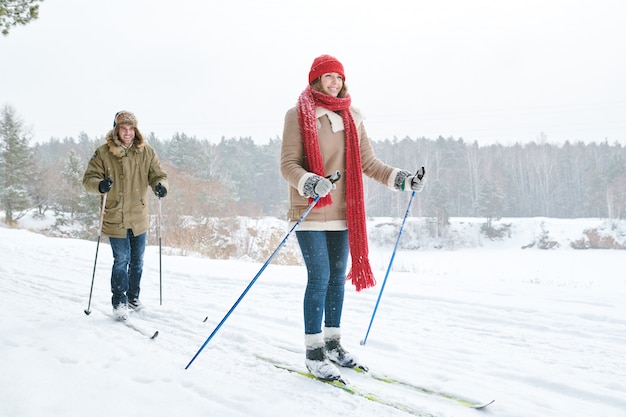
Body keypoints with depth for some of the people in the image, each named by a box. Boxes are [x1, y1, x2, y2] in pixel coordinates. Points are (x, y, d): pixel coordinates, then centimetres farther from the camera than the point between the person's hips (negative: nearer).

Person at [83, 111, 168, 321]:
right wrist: (99, 185, -28)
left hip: (139, 218, 3)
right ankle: (119, 302, 10)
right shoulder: (103, 153, -6)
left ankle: (133, 296, 34)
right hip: (115, 218, -3)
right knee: (122, 260, -5)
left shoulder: (146, 152, 1)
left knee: (137, 261, 16)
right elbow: (89, 178, -5)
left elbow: (158, 175, 3)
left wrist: (161, 185, -20)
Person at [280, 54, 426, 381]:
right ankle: (314, 353, 5)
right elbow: (288, 164, -10)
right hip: (310, 213, -5)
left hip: (343, 213, 5)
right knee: (320, 278, -7)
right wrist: (310, 183, -29)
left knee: (338, 277, 10)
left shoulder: (351, 118, 10)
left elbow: (368, 163, 11)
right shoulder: (298, 115, -4)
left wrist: (401, 179, -3)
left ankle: (332, 344, 24)